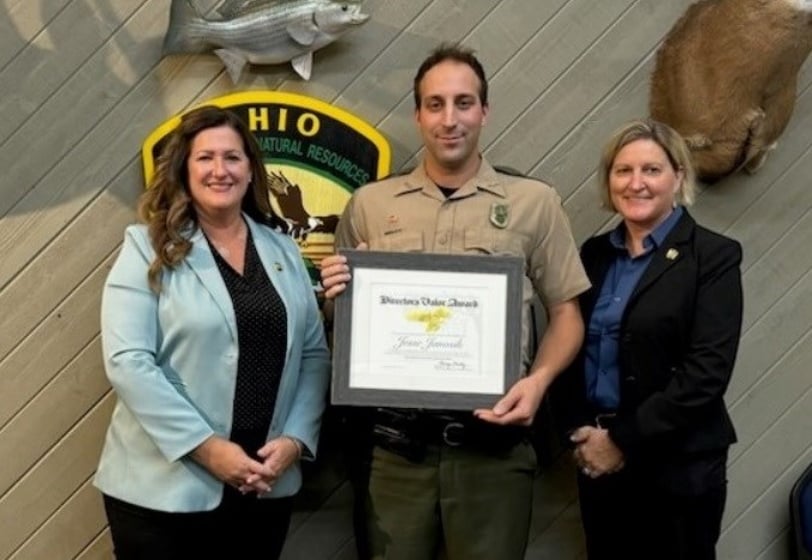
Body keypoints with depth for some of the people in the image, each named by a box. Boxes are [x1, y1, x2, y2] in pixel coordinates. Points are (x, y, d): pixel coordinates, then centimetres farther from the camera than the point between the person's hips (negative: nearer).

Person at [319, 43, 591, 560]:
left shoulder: (535, 202, 2)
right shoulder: (369, 204, 7)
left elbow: (566, 312, 5)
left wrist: (538, 380, -12)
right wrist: (338, 294, -8)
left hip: (492, 440, -1)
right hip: (395, 439, 2)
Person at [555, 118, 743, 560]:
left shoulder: (714, 256, -7)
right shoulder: (594, 253, 8)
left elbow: (707, 371, -15)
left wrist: (624, 441, -15)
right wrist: (581, 430, -6)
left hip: (677, 465, -4)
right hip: (598, 460, 5)